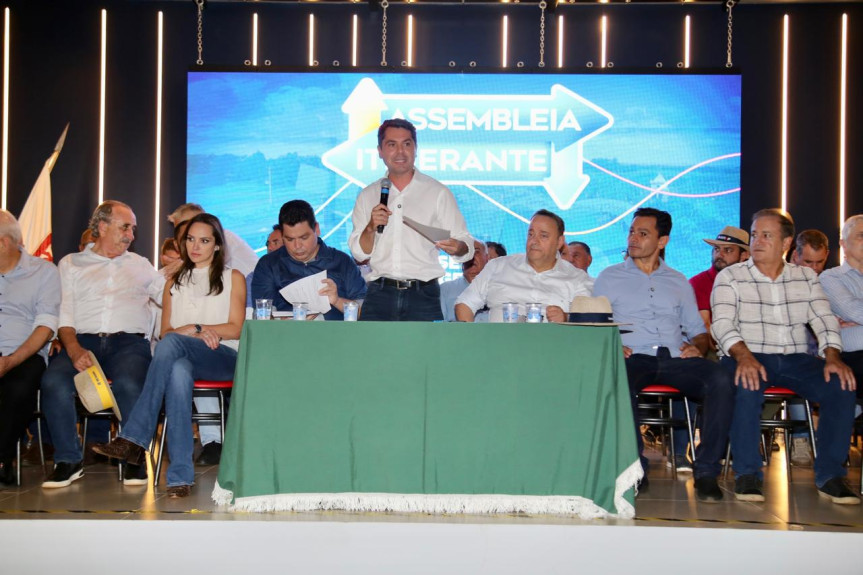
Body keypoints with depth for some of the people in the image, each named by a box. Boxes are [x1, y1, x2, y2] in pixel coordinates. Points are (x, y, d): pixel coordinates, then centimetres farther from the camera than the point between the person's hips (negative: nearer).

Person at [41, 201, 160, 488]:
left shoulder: (140, 265, 25)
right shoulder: (71, 264, 19)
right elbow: (65, 314, 7)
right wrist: (74, 349, -11)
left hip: (129, 341, 0)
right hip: (83, 340, 0)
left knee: (129, 384, -34)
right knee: (54, 381, -30)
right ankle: (68, 460, -14)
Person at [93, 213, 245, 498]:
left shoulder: (233, 278, 18)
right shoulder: (175, 281, 28)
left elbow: (235, 329, 5)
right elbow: (165, 331, 17)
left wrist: (190, 329, -5)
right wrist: (198, 333, -5)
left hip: (224, 358, -2)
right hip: (180, 355, 2)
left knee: (171, 343, -37)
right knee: (178, 371, -40)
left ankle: (134, 438, -41)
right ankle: (181, 474, -47)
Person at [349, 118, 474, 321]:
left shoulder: (438, 193, 7)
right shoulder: (367, 196, 14)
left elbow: (467, 245, 2)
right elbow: (359, 253, 11)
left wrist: (457, 248, -21)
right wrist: (371, 228, -8)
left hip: (423, 296, -2)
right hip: (380, 295, 2)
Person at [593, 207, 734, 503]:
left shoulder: (679, 282, 25)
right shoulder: (609, 277, 18)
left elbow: (698, 331, 23)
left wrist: (697, 346, -1)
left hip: (675, 358, 2)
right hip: (633, 357, -2)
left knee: (721, 380, -29)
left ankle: (706, 470, -23)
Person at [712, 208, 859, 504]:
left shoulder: (806, 277, 16)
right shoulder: (730, 277, 5)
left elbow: (824, 319, 7)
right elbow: (723, 324, -8)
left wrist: (832, 356, -13)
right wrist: (743, 355, -27)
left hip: (795, 358, 3)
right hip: (749, 356, -3)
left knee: (842, 385, -24)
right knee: (747, 386, -37)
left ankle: (829, 475, -13)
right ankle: (747, 474, -22)